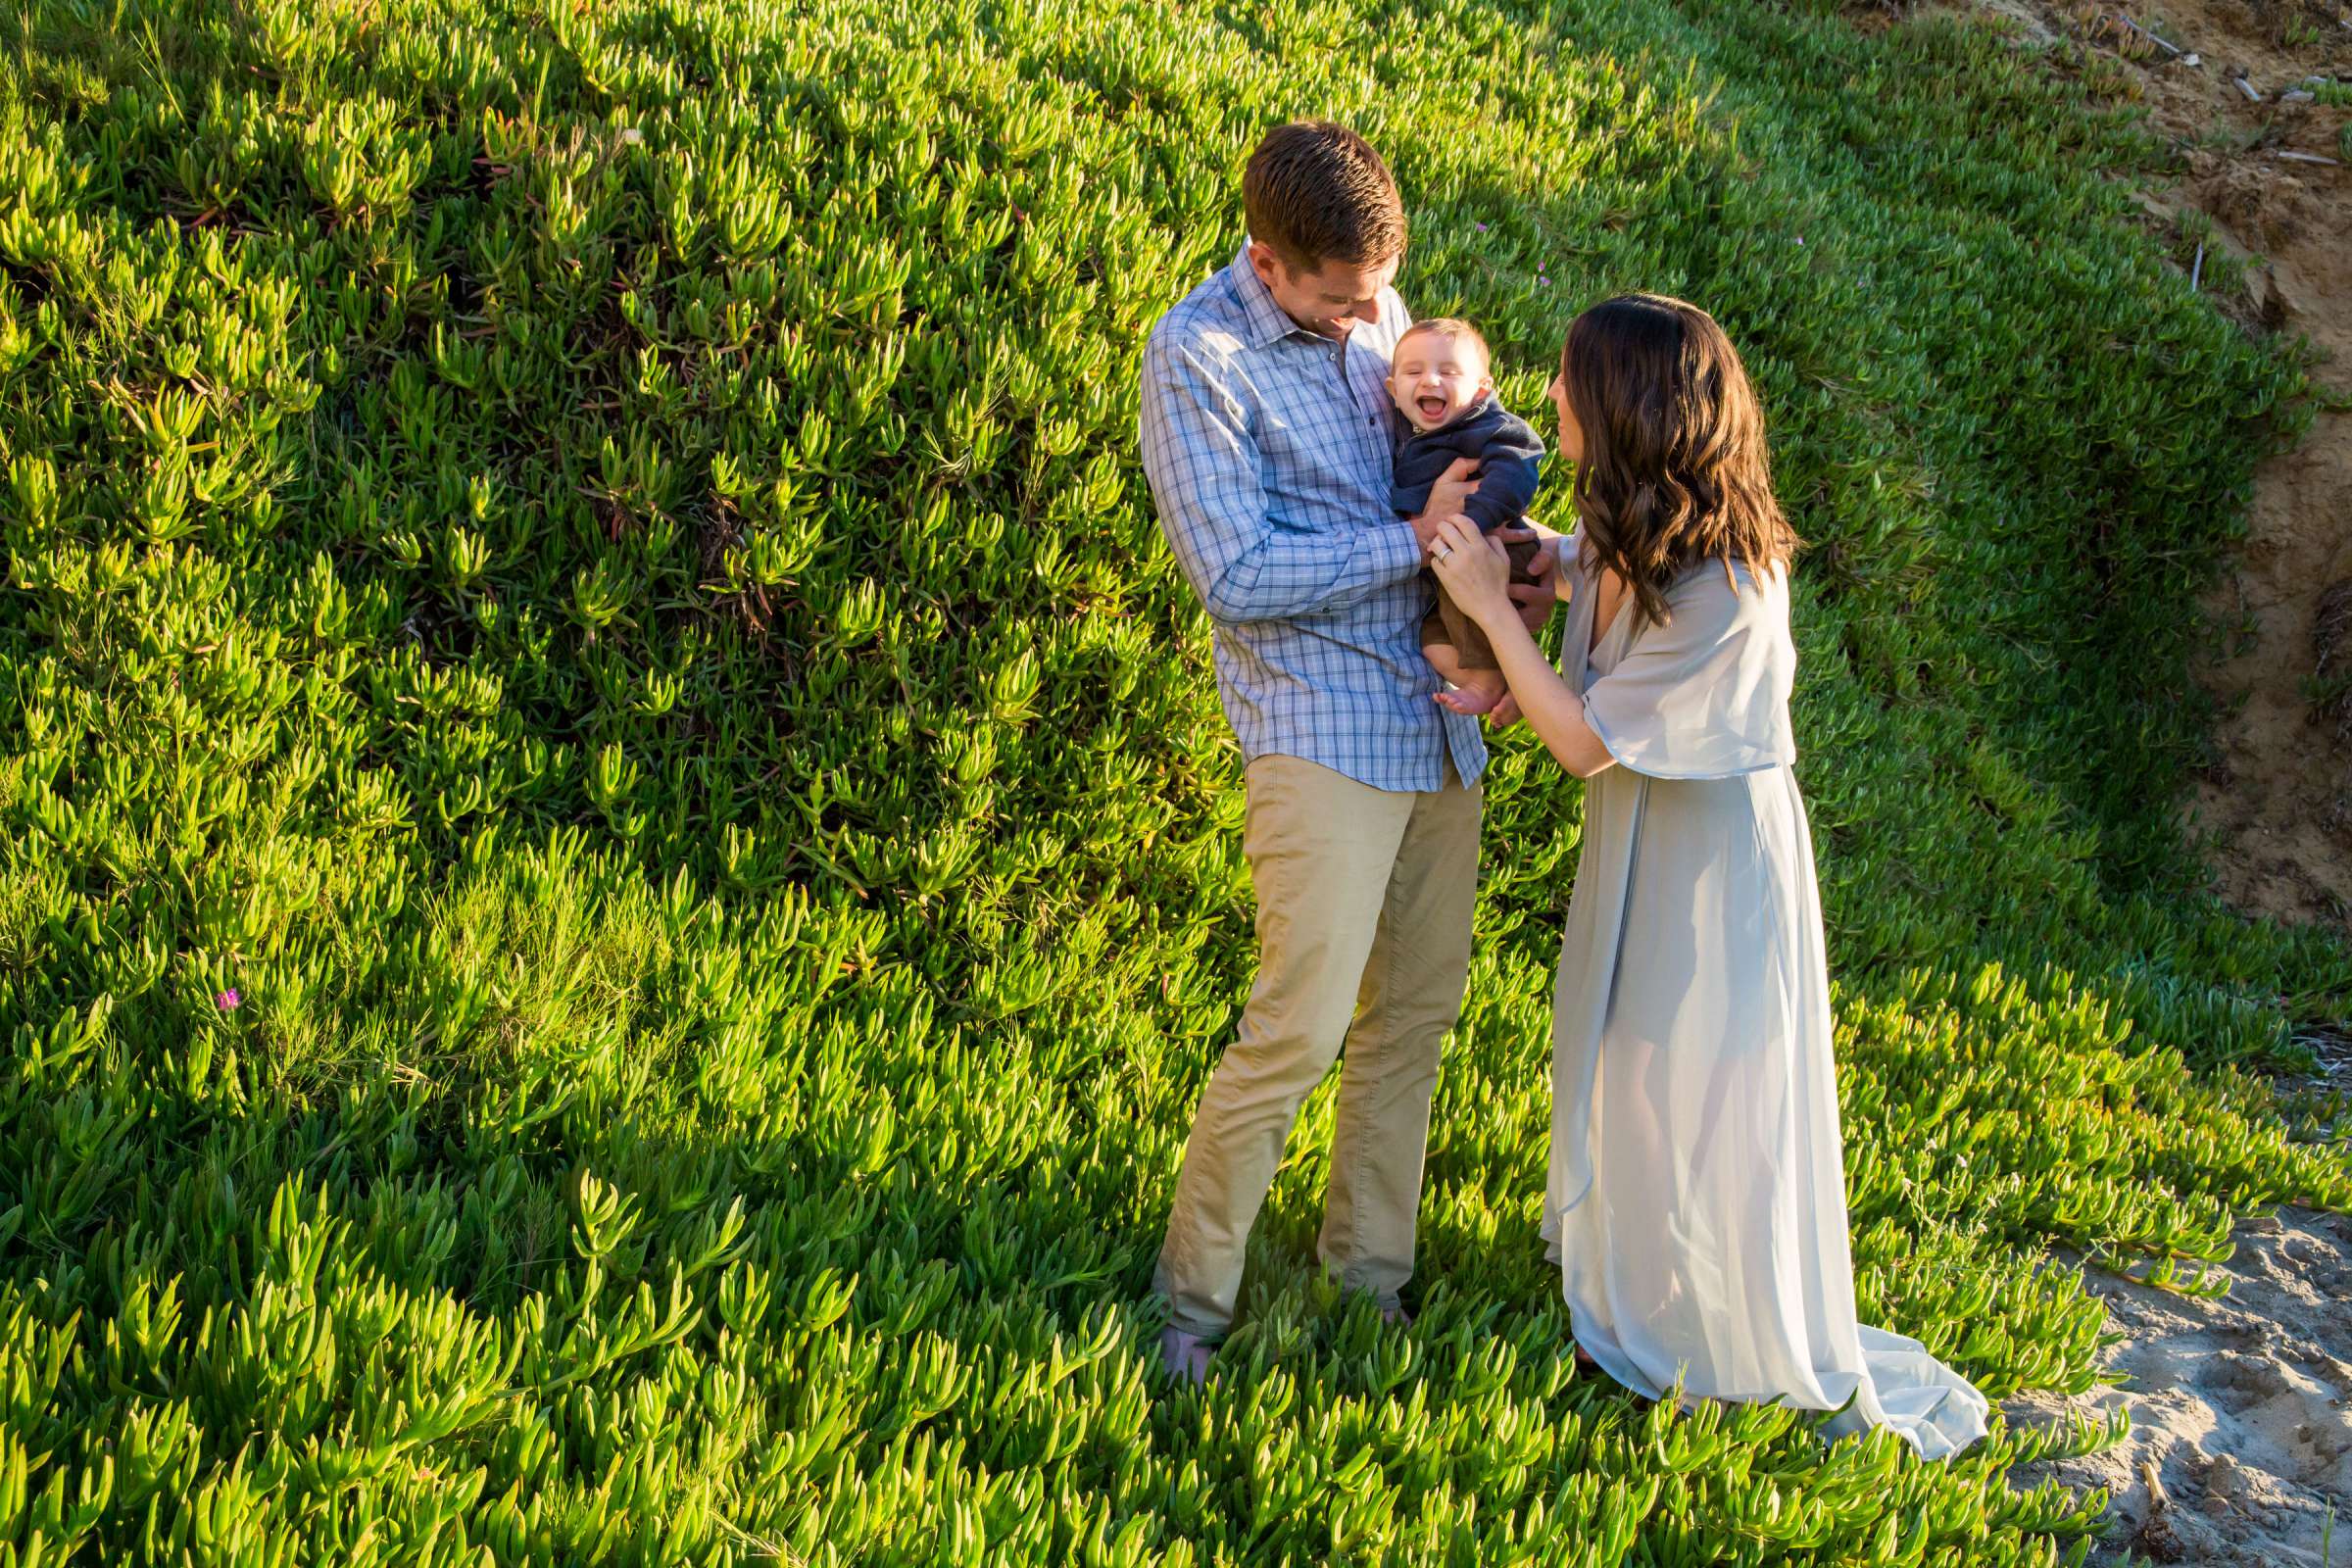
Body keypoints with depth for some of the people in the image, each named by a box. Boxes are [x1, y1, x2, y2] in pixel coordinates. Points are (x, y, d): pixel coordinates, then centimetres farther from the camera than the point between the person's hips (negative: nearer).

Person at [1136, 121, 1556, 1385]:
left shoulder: (1376, 313, 9)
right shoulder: (1197, 357, -11)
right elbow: (1235, 574, -16)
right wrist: (1413, 542, -15)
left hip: (1438, 722, 7)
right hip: (1317, 727, -7)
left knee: (1417, 1010, 12)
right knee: (1300, 1025, -9)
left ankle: (1369, 1274, 27)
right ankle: (1194, 1297, 9)